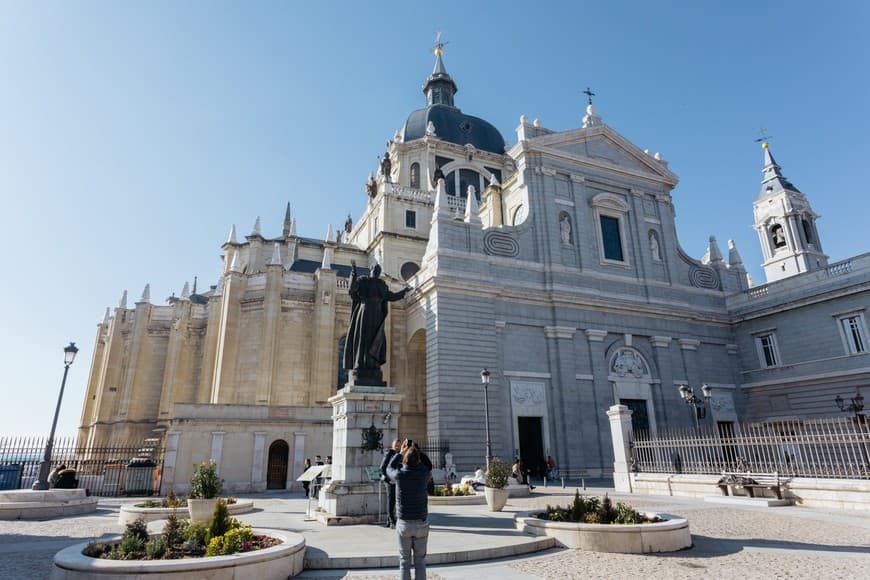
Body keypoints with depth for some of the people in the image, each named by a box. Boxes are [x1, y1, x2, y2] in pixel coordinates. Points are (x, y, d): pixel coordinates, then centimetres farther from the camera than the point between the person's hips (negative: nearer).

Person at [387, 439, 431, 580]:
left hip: (404, 523, -1)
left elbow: (389, 469, 9)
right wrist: (415, 452, 9)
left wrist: (400, 453, 11)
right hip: (422, 523, 1)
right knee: (420, 560, 13)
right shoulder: (424, 474, -13)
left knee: (404, 560, 12)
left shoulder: (399, 474, -15)